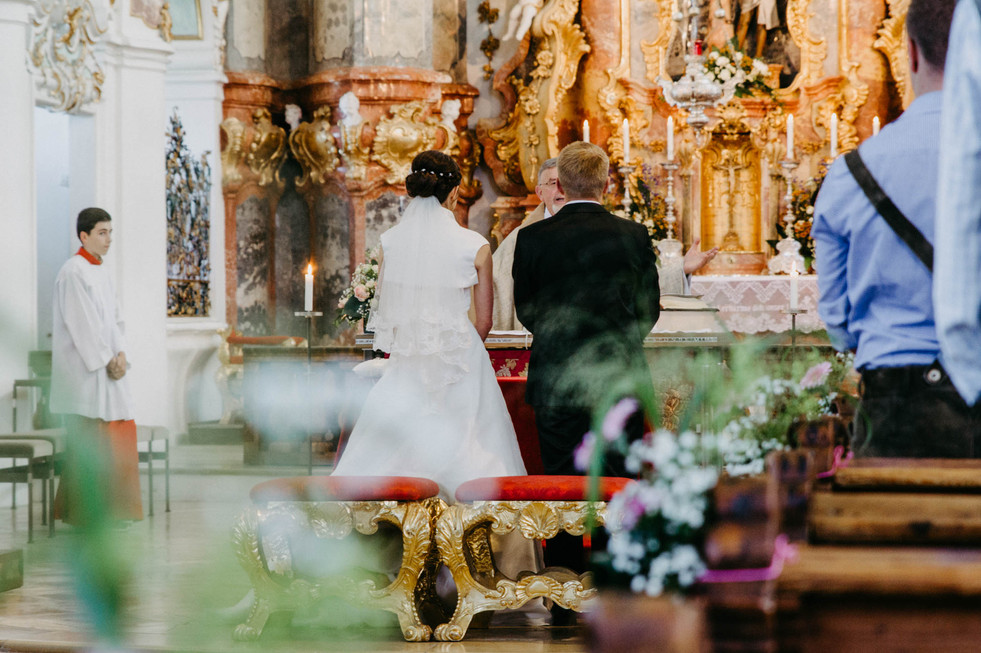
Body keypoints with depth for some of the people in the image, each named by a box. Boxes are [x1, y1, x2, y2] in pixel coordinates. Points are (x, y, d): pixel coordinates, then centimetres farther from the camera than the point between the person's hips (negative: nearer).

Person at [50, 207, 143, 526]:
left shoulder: (102, 272, 15)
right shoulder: (73, 272, -12)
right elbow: (81, 324, -17)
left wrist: (121, 353, -2)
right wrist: (106, 360, -16)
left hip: (108, 366, 9)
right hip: (84, 368, -9)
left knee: (115, 436, 8)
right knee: (89, 439, -7)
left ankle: (109, 509, 13)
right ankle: (83, 512, -2)